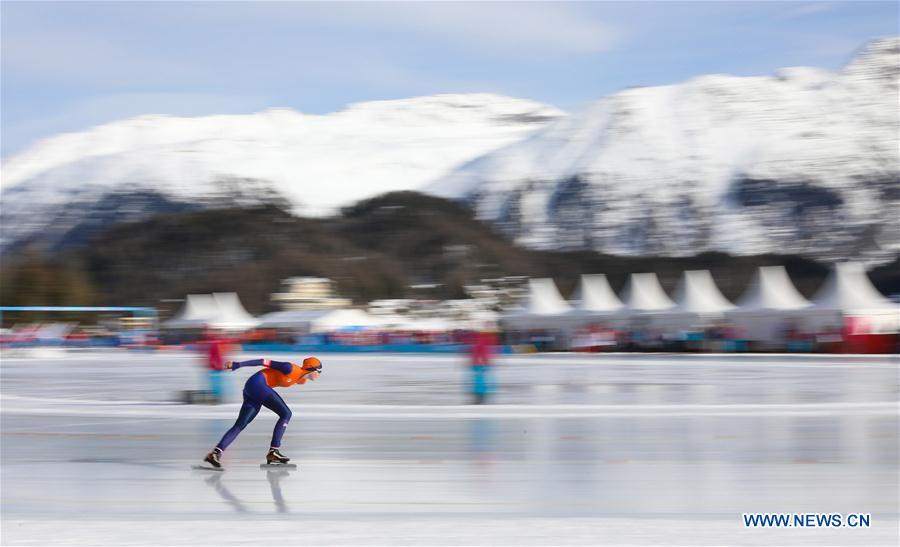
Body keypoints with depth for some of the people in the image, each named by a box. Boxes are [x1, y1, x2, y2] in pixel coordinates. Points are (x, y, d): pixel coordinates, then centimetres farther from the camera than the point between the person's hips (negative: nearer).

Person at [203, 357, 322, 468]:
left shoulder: (302, 380, 9)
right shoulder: (291, 369, -16)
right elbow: (265, 362, -15)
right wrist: (237, 365, -17)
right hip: (257, 383, -10)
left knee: (240, 425, 2)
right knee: (286, 414, -11)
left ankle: (216, 453, -4)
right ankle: (273, 451, -14)